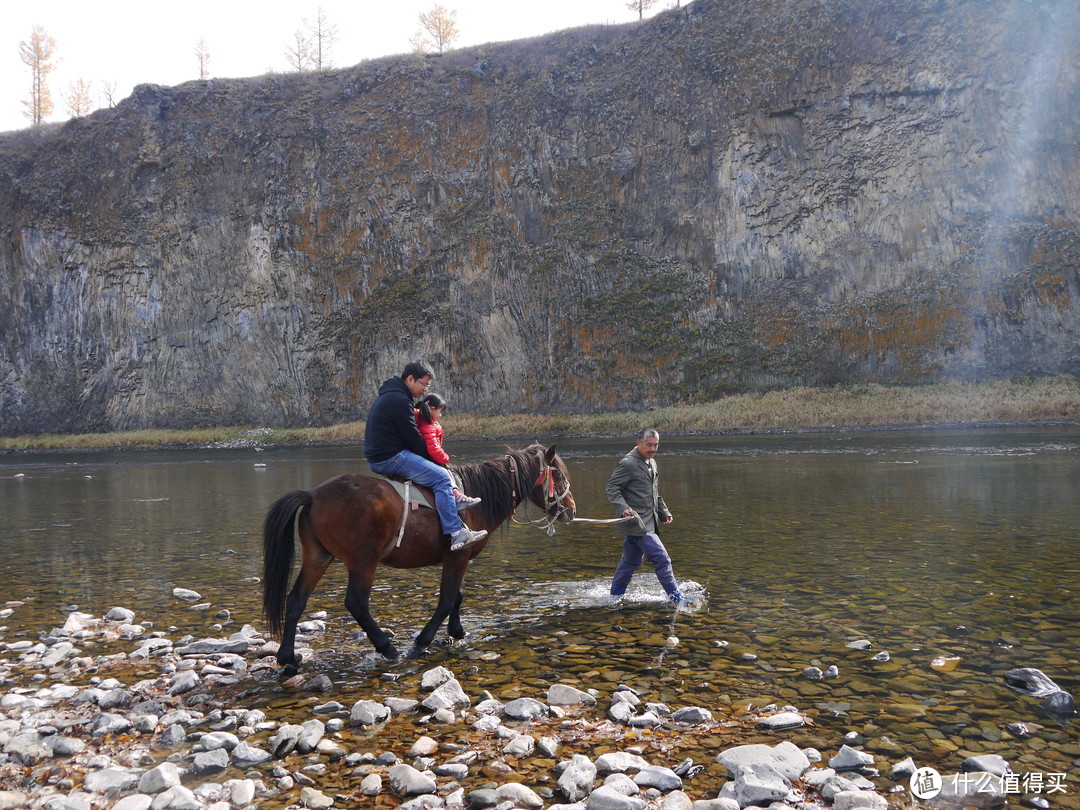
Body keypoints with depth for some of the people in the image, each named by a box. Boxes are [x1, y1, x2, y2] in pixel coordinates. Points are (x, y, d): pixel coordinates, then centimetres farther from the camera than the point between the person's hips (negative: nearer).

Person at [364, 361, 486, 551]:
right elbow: (413, 438, -16)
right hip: (391, 457, -11)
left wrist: (430, 460, 17)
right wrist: (433, 459, -2)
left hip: (378, 458, 11)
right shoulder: (399, 400, -15)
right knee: (441, 477, -15)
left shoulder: (389, 396, 19)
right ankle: (457, 534, -19)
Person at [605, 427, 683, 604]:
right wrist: (623, 508, -26)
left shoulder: (652, 464, 18)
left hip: (648, 522, 9)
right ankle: (676, 598, -4)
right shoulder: (627, 463, -12)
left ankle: (615, 596, 27)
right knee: (662, 559, -11)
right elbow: (611, 488, -14)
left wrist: (664, 512, 26)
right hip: (638, 522, -9)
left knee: (631, 561, 16)